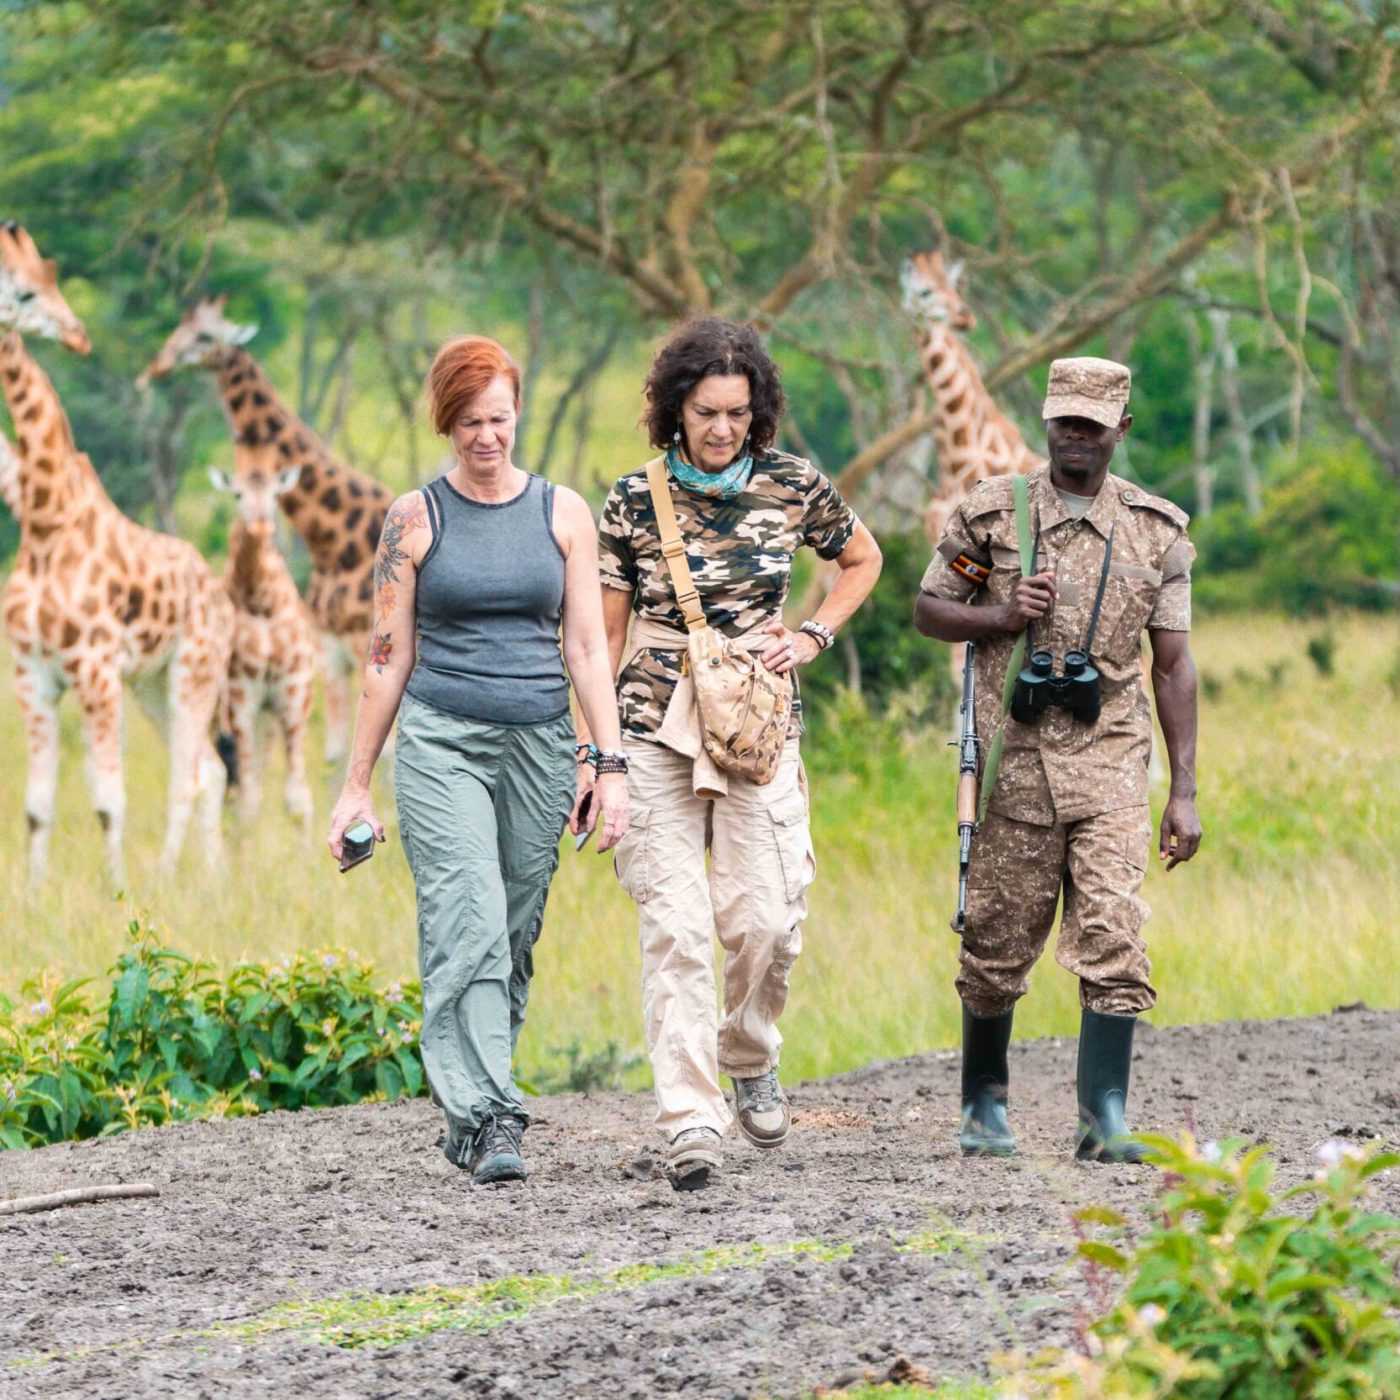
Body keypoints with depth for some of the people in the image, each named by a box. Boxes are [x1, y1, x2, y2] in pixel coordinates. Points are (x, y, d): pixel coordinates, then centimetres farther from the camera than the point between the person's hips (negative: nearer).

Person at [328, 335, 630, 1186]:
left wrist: (613, 767, -4)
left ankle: (471, 1109, 18)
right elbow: (389, 659, 5)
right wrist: (358, 785, 4)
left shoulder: (563, 514, 6)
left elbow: (588, 647, 4)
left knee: (514, 938, 5)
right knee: (468, 927, -16)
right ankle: (489, 1122, -21)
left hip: (539, 746, 2)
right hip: (442, 741, -2)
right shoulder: (416, 519, 3)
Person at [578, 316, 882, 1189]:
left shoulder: (794, 487, 2)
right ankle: (691, 1121, -12)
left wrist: (812, 638, 4)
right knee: (675, 928, -10)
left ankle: (749, 1059, 23)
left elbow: (864, 561, 20)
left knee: (765, 919, -7)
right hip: (657, 732, -1)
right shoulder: (635, 503, -1)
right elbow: (606, 635, 5)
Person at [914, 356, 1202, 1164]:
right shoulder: (991, 513, 3)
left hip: (1110, 761, 0)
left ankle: (1106, 1120, -10)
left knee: (1114, 938, -11)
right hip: (1013, 756, 0)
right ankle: (985, 1103, 24)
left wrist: (1185, 791, 3)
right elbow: (930, 612, 10)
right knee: (999, 940, 6)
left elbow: (1173, 664, 7)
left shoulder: (1158, 531, 6)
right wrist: (1003, 619, -11)